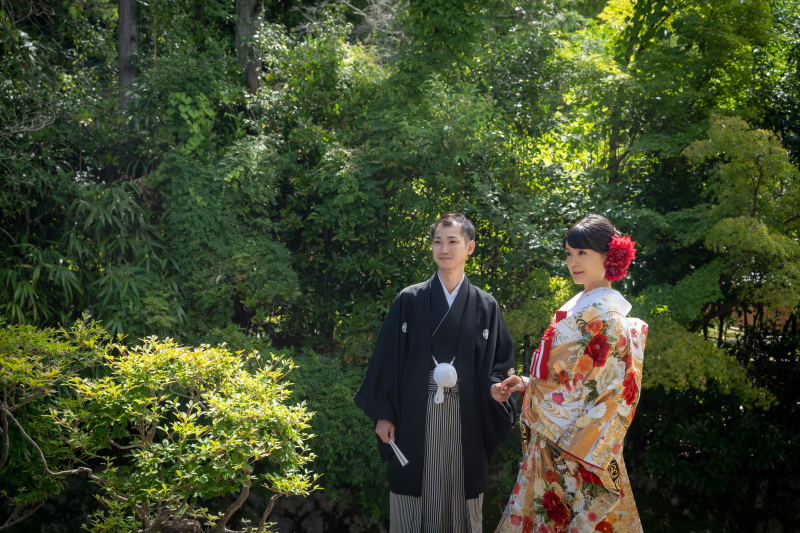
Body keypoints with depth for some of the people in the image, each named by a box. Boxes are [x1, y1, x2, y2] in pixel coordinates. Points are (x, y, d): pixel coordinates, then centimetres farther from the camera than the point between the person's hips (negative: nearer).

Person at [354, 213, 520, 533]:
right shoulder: (409, 300, 3)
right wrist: (383, 414, -1)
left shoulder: (485, 307, 6)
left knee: (460, 501, 5)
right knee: (415, 498, 3)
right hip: (415, 417, -1)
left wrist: (495, 387, -13)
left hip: (465, 421, 1)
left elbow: (500, 363, 8)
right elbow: (388, 358, 3)